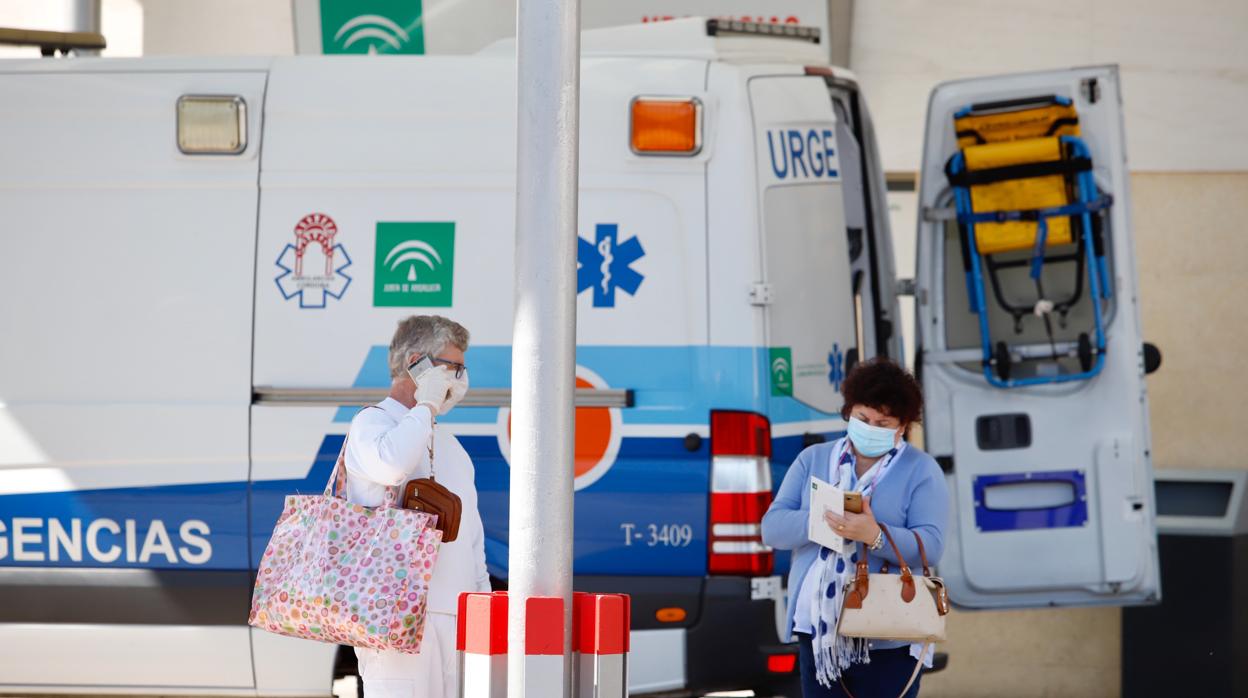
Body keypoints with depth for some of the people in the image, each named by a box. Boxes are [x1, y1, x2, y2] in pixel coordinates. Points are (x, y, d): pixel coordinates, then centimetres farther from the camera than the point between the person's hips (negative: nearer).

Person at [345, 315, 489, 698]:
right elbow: (390, 464, -27)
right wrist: (426, 405, -12)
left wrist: (483, 597, 18)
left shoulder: (447, 442, 25)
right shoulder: (372, 422, -2)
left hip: (453, 613, 8)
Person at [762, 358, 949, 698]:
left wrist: (875, 535, -29)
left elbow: (930, 546, -10)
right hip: (818, 630, 4)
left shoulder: (921, 470, 2)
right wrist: (819, 521, -17)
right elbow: (772, 527, 4)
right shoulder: (812, 460, 13)